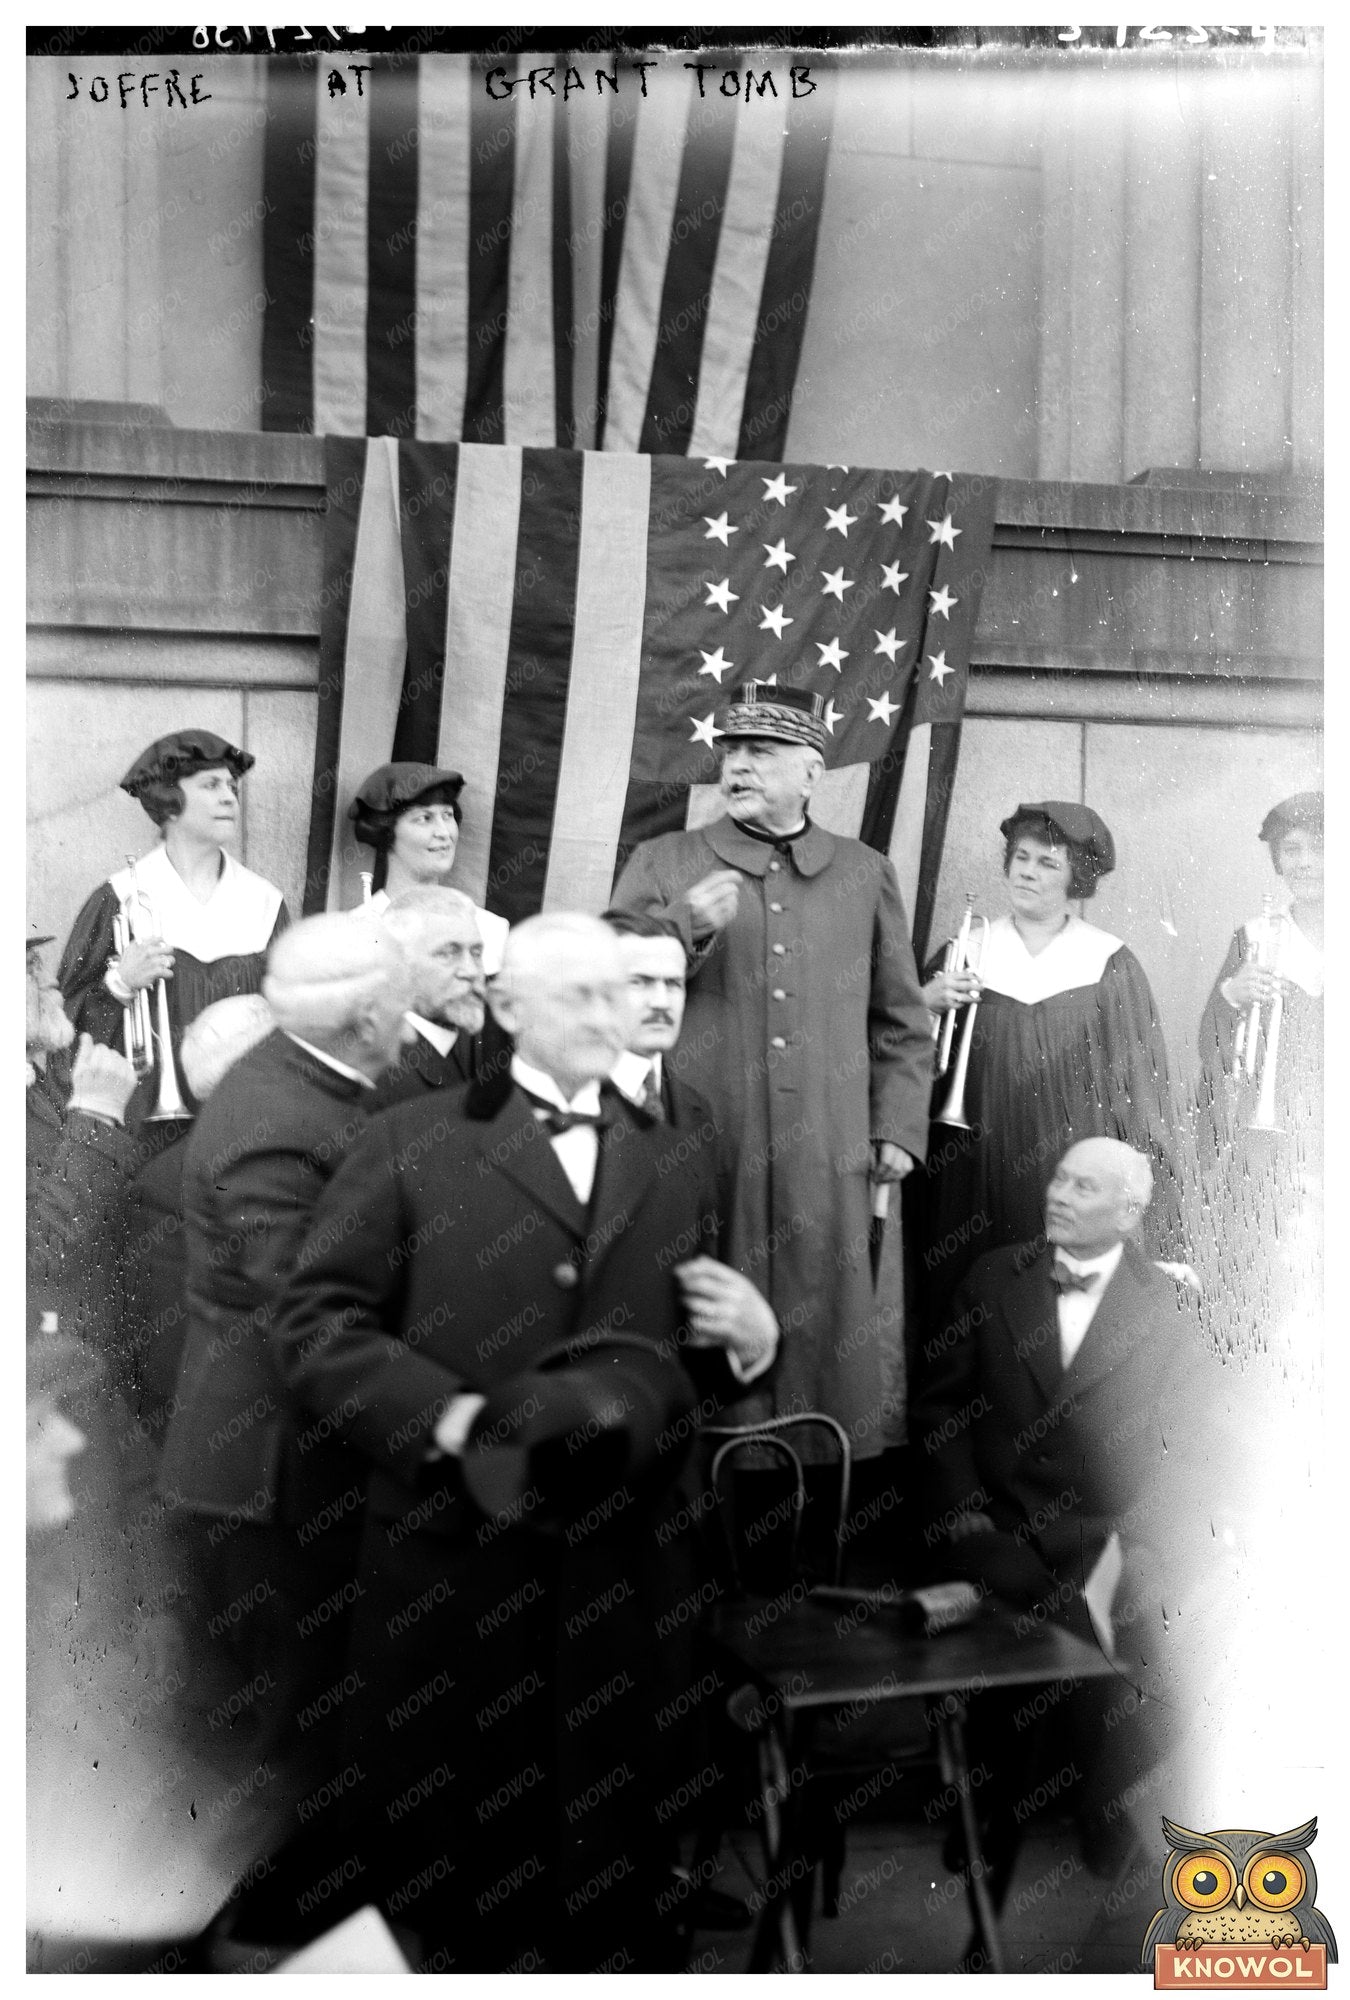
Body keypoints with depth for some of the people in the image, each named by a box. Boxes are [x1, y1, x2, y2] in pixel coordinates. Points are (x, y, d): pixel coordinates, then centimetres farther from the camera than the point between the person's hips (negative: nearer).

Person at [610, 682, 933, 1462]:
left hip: (833, 1170, 1)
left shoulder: (867, 874, 13)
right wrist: (684, 925, -13)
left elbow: (902, 1022, 16)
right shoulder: (663, 863, 8)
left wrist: (898, 1130, 6)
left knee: (839, 1353, 5)